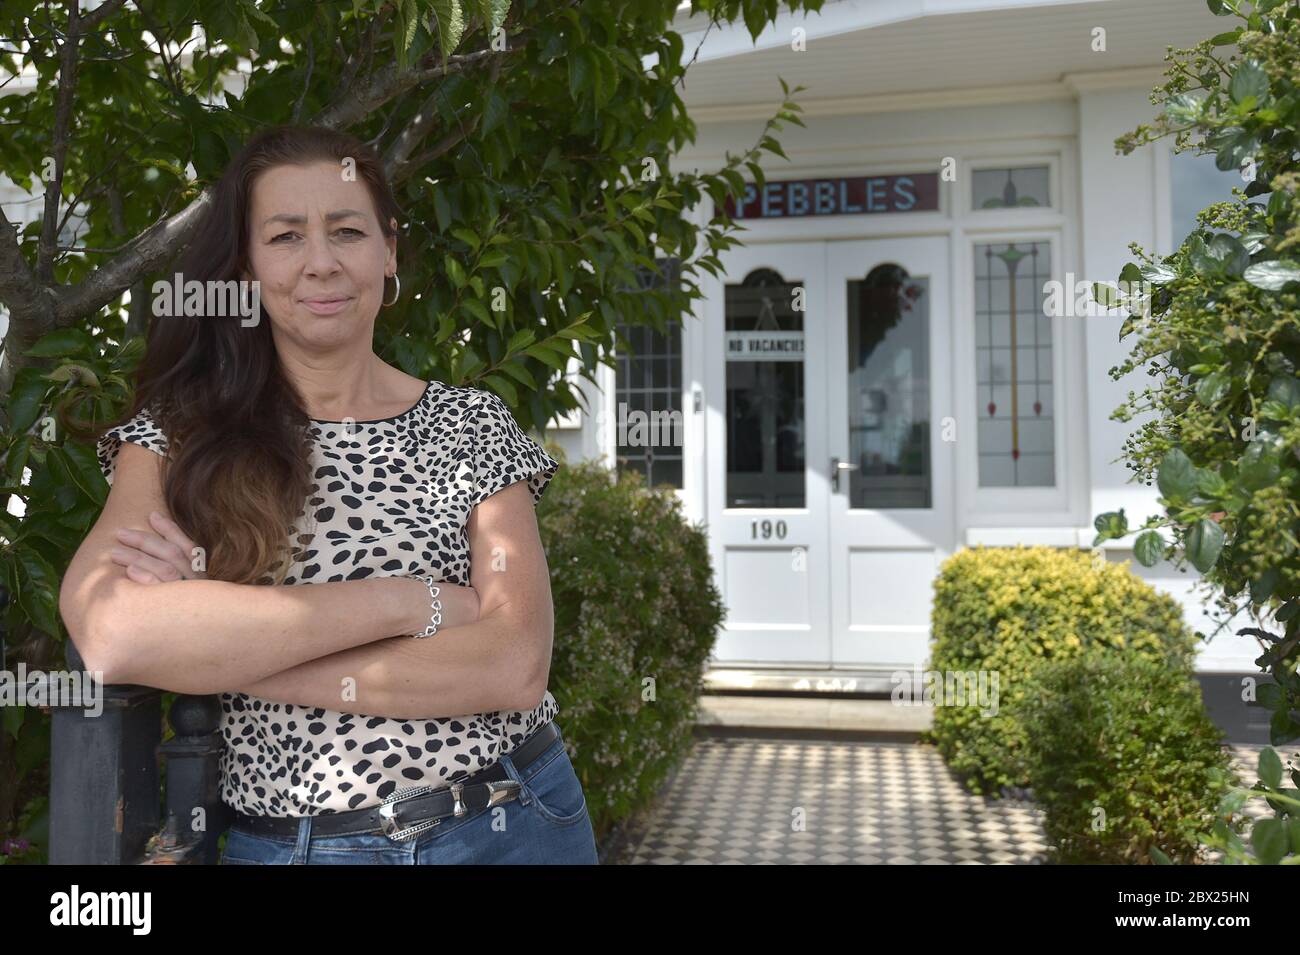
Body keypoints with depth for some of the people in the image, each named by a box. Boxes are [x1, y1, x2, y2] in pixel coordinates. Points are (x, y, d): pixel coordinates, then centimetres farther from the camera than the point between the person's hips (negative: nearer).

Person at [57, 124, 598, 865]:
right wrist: (409, 602, -22)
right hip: (284, 841, 0)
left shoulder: (470, 426, -4)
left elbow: (513, 667, -16)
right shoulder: (178, 437, -4)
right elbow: (110, 634, -23)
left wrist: (212, 648, -18)